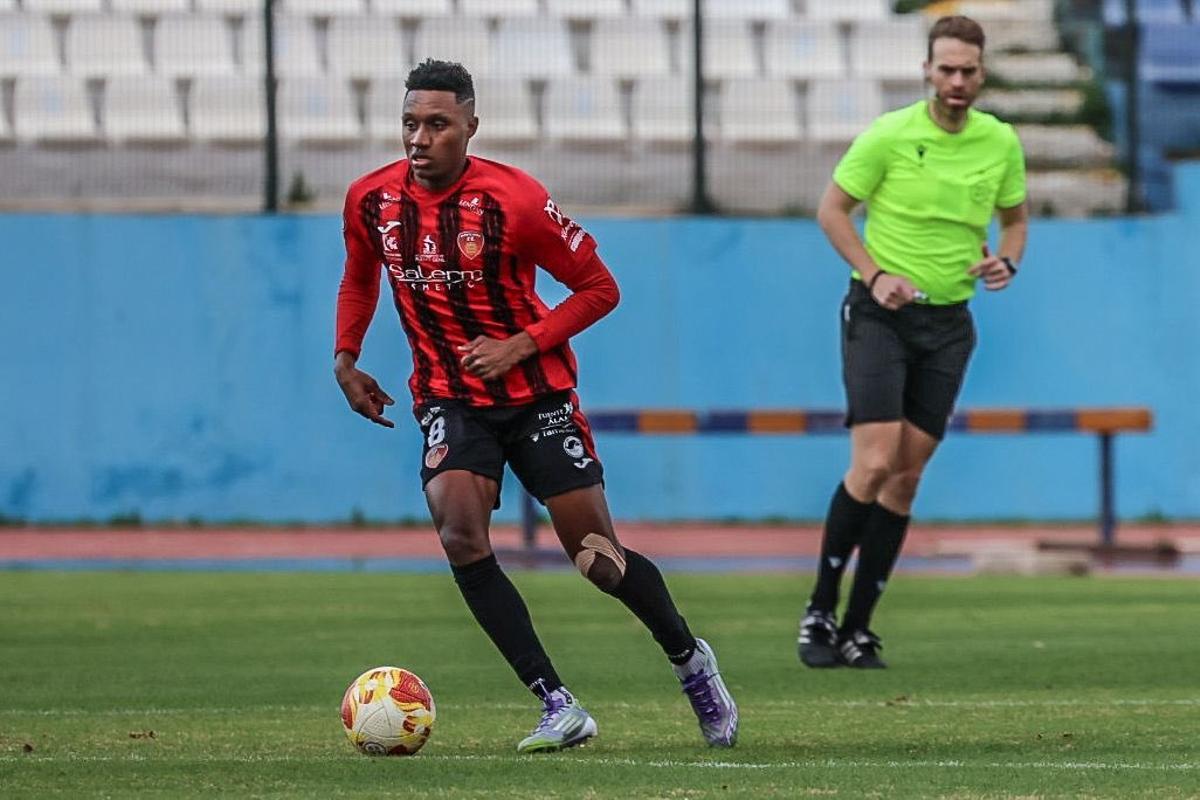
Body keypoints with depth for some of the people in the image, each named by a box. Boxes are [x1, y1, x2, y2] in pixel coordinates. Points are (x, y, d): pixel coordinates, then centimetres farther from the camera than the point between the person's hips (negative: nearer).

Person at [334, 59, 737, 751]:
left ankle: (691, 661, 30)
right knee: (458, 528, -24)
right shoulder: (372, 200, -5)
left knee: (598, 556, 0)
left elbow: (599, 288, -9)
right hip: (449, 401, 3)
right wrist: (346, 358, 5)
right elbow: (360, 279, 18)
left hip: (535, 393, -3)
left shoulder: (514, 200, -18)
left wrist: (521, 345, -18)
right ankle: (559, 707, -20)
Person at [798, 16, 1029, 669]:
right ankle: (820, 612, -5)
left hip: (948, 322, 4)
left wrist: (1007, 261, -3)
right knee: (874, 463, -17)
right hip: (879, 314, -4)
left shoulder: (1001, 142, 3)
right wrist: (875, 275, -14)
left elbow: (1014, 216, 18)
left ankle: (857, 628, 7)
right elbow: (831, 208, -2)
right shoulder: (890, 135, -9)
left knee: (906, 477, 2)